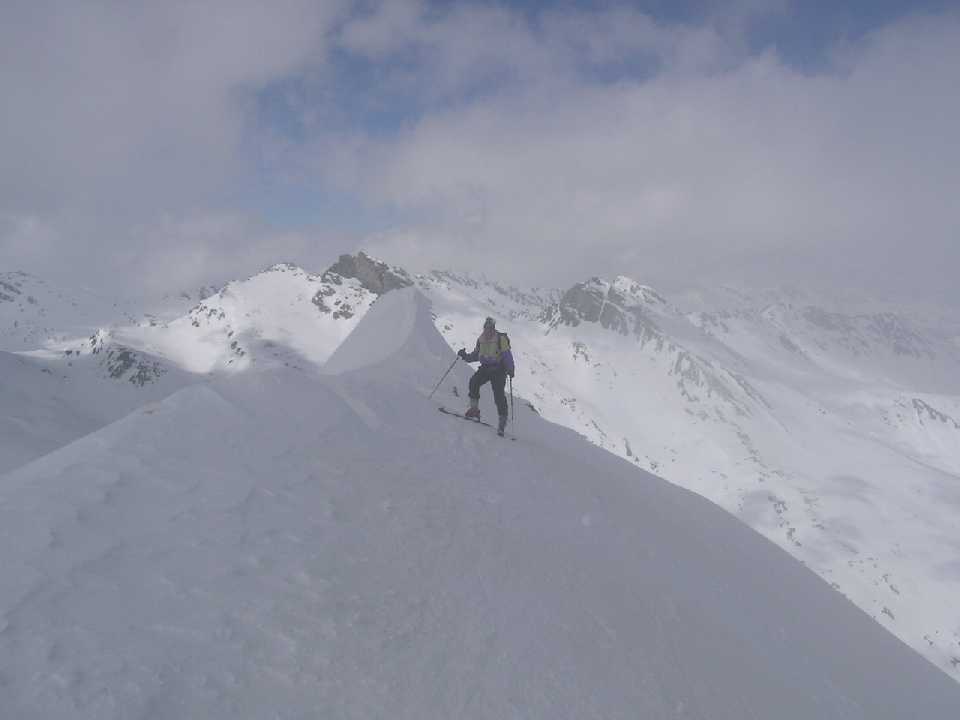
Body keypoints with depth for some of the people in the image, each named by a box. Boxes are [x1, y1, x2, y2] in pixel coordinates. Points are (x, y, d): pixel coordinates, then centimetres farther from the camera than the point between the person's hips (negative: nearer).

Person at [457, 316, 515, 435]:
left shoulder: (501, 339, -6)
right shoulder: (481, 339, 11)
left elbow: (507, 355, -10)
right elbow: (476, 355, 20)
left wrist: (510, 369, -23)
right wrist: (465, 356, 3)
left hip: (498, 369, -5)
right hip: (485, 367, 5)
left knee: (498, 394, -12)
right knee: (474, 382, -19)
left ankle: (503, 419, -4)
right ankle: (474, 409, -8)